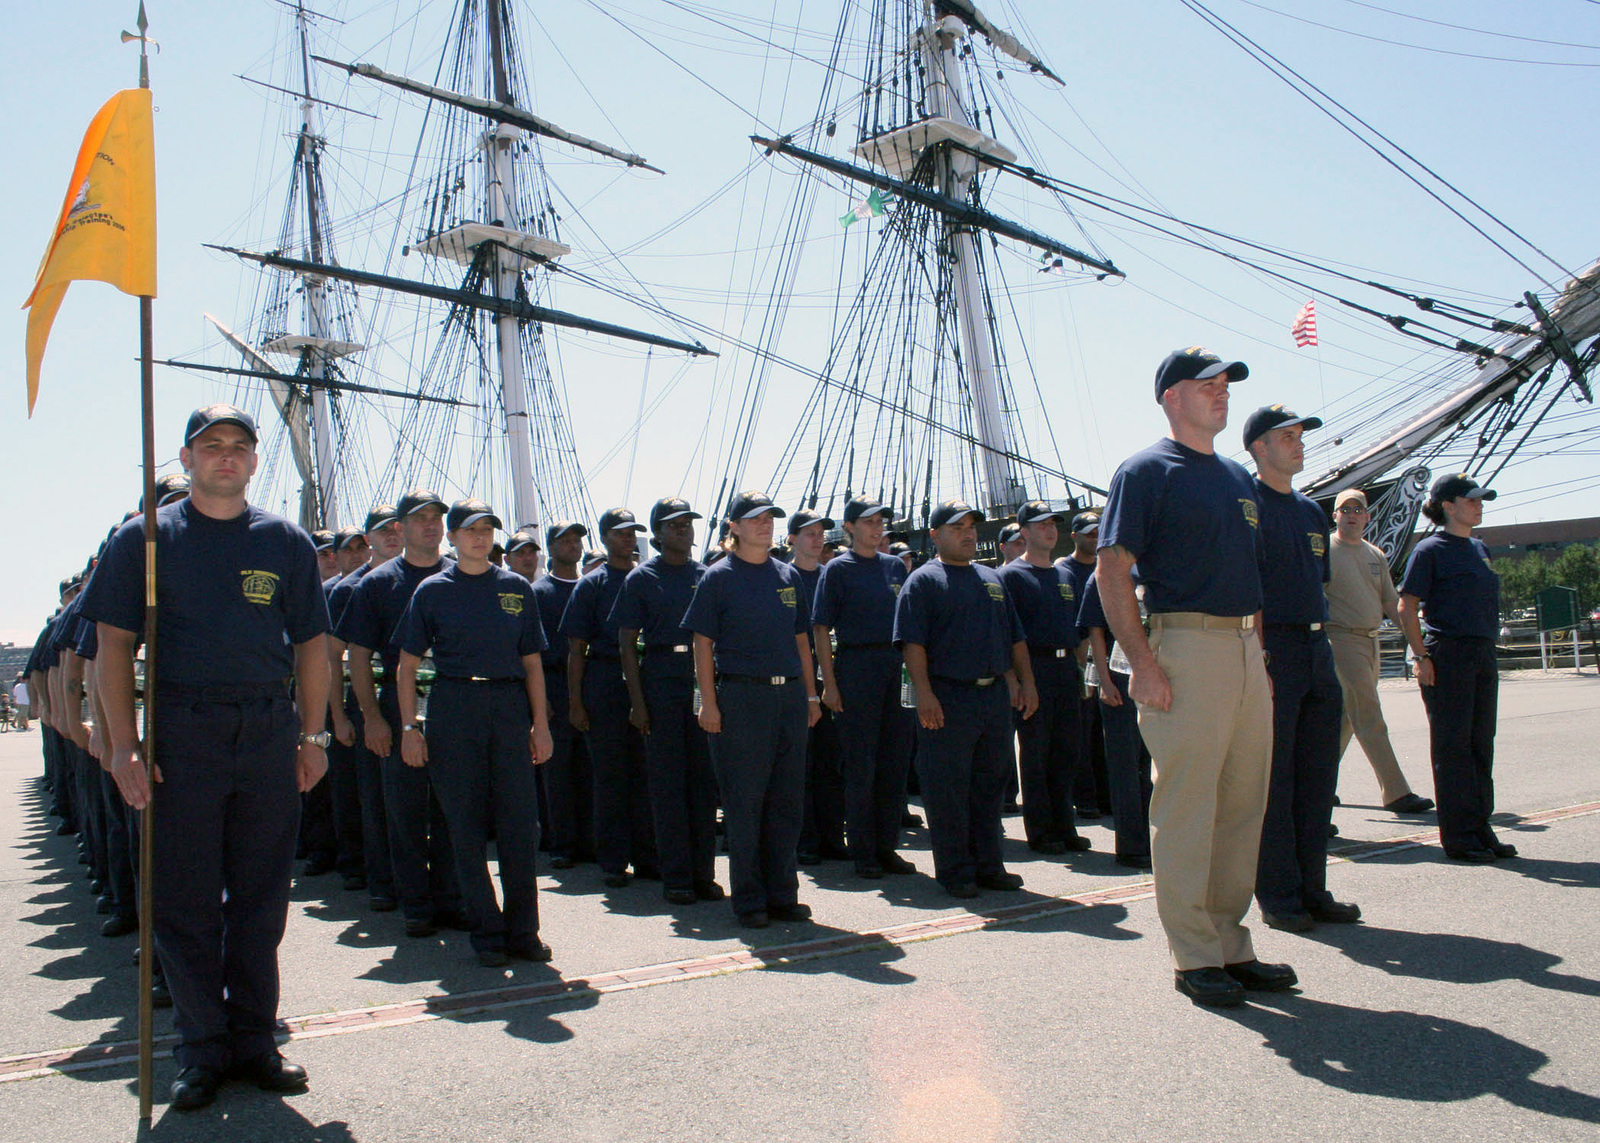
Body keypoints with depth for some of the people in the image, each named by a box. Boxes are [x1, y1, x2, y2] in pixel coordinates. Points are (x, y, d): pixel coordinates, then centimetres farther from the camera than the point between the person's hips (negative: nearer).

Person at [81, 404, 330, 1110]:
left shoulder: (286, 542, 10)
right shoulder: (146, 537, 5)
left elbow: (311, 645, 12)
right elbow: (114, 645, 2)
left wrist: (312, 737, 6)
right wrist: (124, 747, -6)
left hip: (270, 735, 2)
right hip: (182, 732, -2)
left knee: (261, 897, 8)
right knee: (184, 899, 4)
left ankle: (254, 1039, 21)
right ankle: (202, 1049, 17)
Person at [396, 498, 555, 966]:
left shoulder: (517, 588, 10)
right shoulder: (433, 590, 5)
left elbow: (531, 660, 11)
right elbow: (408, 663, 4)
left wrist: (540, 724, 5)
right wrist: (409, 726, -4)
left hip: (510, 705, 1)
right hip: (454, 707, -1)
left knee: (520, 821, -1)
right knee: (466, 823, 2)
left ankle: (523, 931, 9)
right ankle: (486, 932, 13)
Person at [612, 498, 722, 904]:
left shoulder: (707, 576, 11)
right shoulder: (642, 578, 2)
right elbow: (627, 643, 0)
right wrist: (637, 701, -7)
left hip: (703, 680, 3)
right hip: (661, 680, -3)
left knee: (705, 779, 5)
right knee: (667, 780, 1)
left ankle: (703, 873, 15)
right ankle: (675, 877, 10)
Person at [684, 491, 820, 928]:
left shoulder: (788, 576, 14)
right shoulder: (719, 577, 0)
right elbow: (703, 644, -3)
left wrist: (811, 694, 12)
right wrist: (709, 703, -10)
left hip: (790, 696, 5)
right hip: (740, 697, -5)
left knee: (787, 801, 9)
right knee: (744, 801, 1)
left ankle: (782, 894, 20)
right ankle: (749, 900, 12)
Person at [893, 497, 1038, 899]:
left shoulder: (991, 579, 19)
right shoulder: (923, 580, -1)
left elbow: (1014, 637, 21)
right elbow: (912, 642, -10)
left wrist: (1026, 682, 13)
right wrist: (924, 694, -18)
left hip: (996, 695, 6)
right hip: (947, 698, -6)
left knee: (990, 785, 11)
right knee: (947, 787, -1)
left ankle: (988, 865, 22)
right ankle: (955, 871, 9)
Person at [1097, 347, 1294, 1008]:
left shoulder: (1239, 479, 21)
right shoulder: (1147, 471, -2)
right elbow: (1111, 569, -10)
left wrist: (1262, 654, 15)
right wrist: (1142, 661, -17)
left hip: (1245, 650, 8)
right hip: (1184, 645, -8)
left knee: (1244, 805, 10)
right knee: (1186, 807, -4)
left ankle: (1231, 945, 21)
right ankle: (1194, 957, 5)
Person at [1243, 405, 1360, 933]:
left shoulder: (1311, 510, 19)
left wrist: (1322, 644, 17)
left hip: (1317, 650, 8)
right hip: (1270, 649, -8)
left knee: (1317, 777, 10)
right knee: (1273, 780, -2)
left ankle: (1312, 889, 19)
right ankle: (1278, 897, 6)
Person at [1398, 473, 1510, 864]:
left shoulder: (1480, 549, 16)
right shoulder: (1430, 550, -6)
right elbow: (1407, 607, -10)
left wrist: (1488, 649, 16)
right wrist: (1422, 657, -15)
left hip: (1483, 655, 7)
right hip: (1447, 655, -7)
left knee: (1481, 743, 10)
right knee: (1452, 744, -2)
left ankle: (1480, 828, 18)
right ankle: (1458, 835, 4)